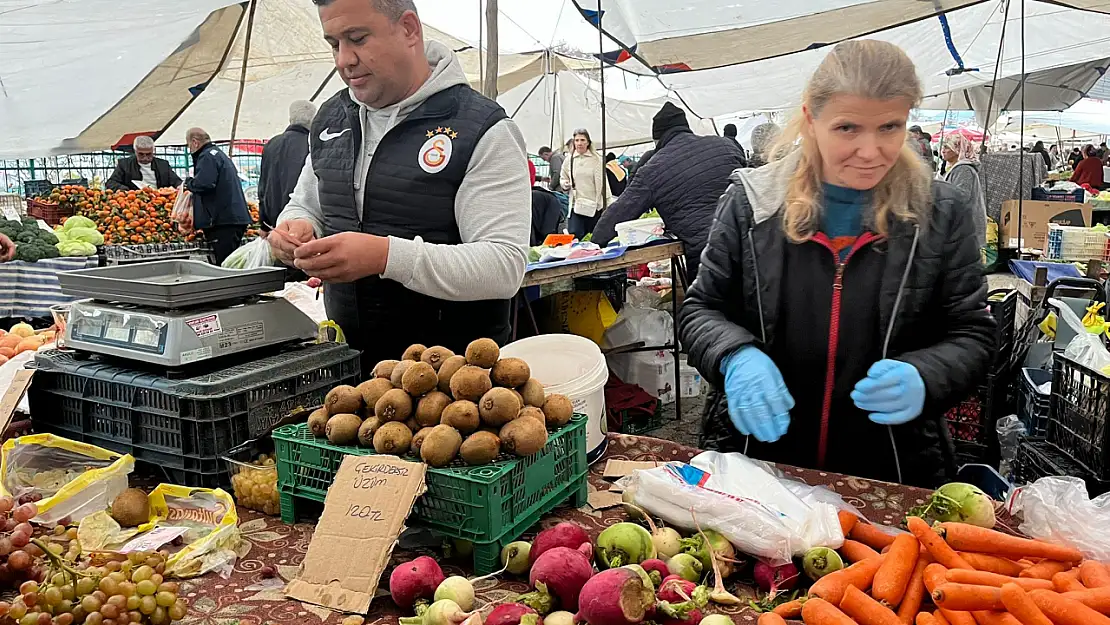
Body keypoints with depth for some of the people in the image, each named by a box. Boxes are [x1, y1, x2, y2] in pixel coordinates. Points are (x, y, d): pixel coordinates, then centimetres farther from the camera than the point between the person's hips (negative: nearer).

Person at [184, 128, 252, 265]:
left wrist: (188, 182, -3)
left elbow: (204, 184, -23)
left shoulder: (207, 157, -8)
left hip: (224, 219, -10)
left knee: (223, 263, -11)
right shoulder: (219, 154, 24)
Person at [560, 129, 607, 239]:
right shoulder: (569, 160, 8)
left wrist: (607, 204, 1)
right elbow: (563, 179, 20)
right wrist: (565, 184, -4)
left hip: (595, 205, -1)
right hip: (576, 205, 1)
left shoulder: (597, 159, 1)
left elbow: (602, 182, 4)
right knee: (574, 237, -11)